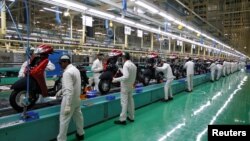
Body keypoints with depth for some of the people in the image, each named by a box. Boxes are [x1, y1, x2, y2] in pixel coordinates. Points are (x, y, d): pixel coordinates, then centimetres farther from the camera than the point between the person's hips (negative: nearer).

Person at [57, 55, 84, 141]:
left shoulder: (67, 72, -21)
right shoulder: (75, 69, 7)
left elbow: (69, 90, -28)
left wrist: (68, 105, -29)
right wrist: (61, 91, 26)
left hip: (70, 98, -9)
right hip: (77, 97, 9)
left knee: (64, 119, 0)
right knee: (78, 116, 21)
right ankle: (80, 134, 36)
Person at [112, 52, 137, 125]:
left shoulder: (126, 65, -18)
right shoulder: (133, 65, 7)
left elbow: (126, 76, -27)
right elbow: (132, 76, 10)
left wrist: (116, 79, -22)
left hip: (125, 86, -8)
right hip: (131, 85, 8)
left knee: (124, 102, -4)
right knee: (130, 101, 15)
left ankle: (122, 119, 0)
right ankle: (131, 117, 25)